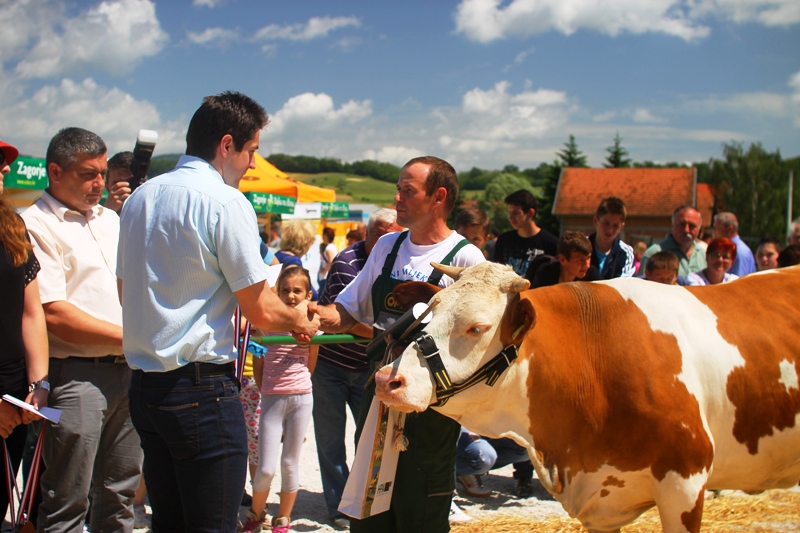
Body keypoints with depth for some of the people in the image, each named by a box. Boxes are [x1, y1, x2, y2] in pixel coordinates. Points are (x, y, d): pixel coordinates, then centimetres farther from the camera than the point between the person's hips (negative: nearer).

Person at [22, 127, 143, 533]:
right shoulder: (36, 226, -9)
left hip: (126, 370, 7)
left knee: (120, 493, 15)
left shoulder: (110, 219, 16)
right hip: (76, 375, -7)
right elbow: (54, 314, -17)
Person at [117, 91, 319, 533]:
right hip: (201, 387, -8)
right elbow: (261, 311, -12)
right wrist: (301, 321, 8)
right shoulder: (225, 202, -12)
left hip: (143, 384, 8)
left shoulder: (140, 198, 12)